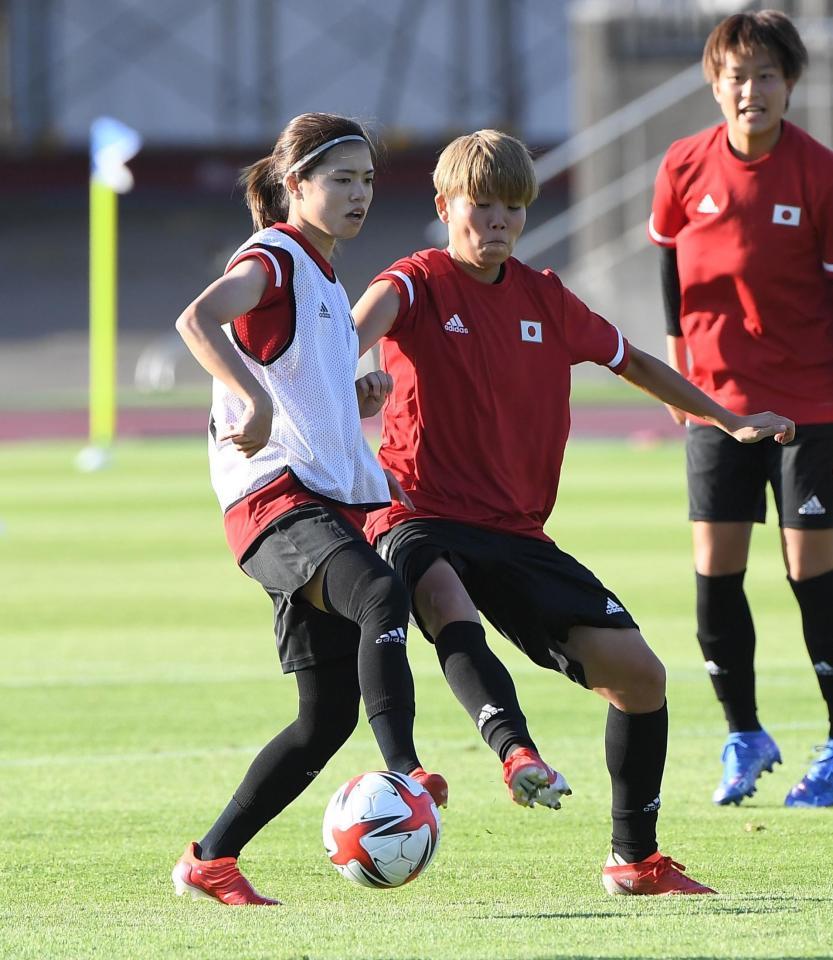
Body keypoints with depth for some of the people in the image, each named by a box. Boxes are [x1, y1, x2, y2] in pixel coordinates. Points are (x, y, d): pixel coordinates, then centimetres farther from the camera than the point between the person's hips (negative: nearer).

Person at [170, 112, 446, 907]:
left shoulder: (322, 278, 24)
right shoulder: (274, 258, -4)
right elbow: (198, 318, -25)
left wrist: (358, 400, 16)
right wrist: (253, 399, -38)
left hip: (333, 505, 9)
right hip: (275, 498, -9)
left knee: (329, 713, 4)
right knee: (383, 596, -35)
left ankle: (209, 861, 11)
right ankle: (403, 772, -46)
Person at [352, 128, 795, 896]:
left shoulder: (546, 299, 13)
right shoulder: (422, 282, -3)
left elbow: (631, 361, 29)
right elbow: (373, 314, -27)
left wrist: (731, 421, 32)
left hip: (516, 535, 5)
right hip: (424, 521, -5)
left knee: (638, 671, -3)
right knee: (446, 597, -41)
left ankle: (635, 860, 12)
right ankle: (516, 749, -61)